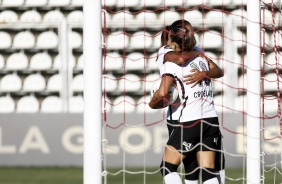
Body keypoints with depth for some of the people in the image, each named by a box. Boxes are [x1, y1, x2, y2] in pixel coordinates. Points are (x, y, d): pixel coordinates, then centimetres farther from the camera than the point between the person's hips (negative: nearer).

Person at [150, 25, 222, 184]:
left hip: (190, 121, -6)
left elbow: (162, 93, -15)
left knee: (168, 166, 7)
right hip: (212, 119, 6)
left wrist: (153, 102, 6)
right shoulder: (201, 57, 12)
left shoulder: (172, 62, -6)